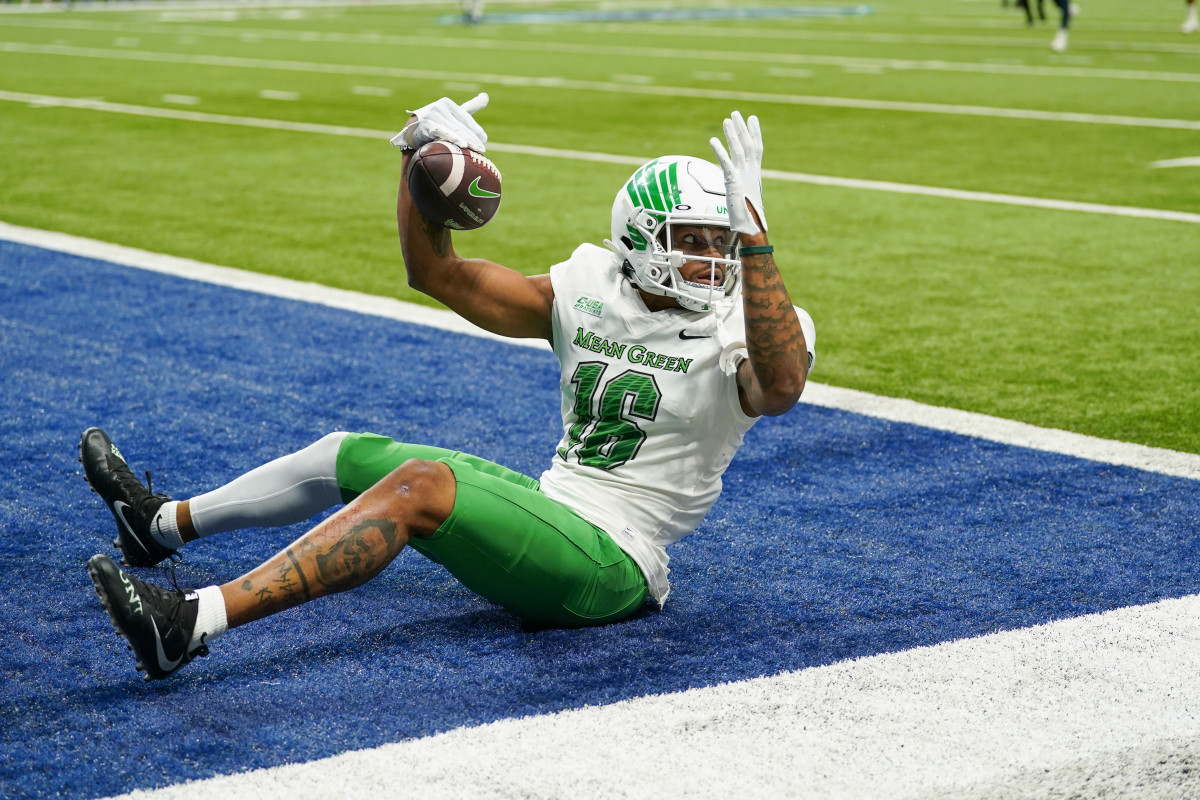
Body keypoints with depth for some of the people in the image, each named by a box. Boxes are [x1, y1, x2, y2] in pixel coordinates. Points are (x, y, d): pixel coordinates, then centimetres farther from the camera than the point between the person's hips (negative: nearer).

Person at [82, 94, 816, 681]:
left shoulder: (739, 331, -11)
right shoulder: (589, 291, 6)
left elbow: (782, 385, -38)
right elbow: (439, 273, 12)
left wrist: (752, 232, -43)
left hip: (609, 565, -8)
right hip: (551, 504, 8)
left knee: (420, 483, -29)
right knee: (352, 456, 16)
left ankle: (191, 624, -36)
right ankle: (163, 524, 34)